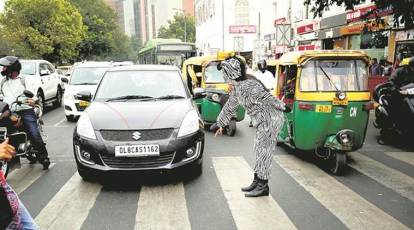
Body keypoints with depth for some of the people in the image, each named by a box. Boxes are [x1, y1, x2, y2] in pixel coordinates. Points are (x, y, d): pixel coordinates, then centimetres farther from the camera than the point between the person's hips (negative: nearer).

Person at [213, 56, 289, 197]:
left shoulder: (248, 86, -24)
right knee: (259, 151, 15)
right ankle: (257, 182, 27)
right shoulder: (236, 87, 7)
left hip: (271, 119, -9)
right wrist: (220, 124, 23)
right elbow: (230, 106, 17)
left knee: (264, 152, -2)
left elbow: (268, 98, -20)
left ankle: (263, 187, 10)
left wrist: (283, 108, -11)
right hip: (264, 121, 9)